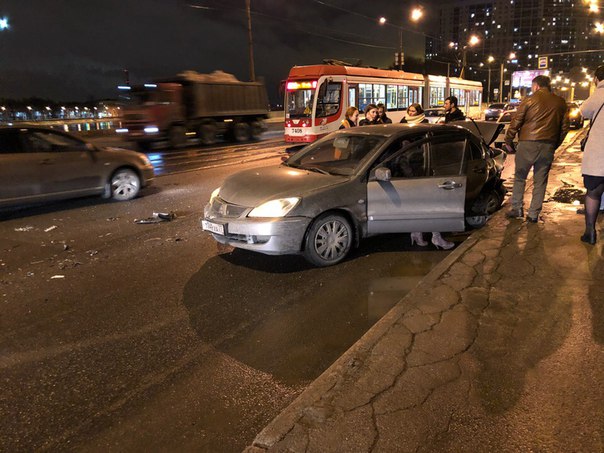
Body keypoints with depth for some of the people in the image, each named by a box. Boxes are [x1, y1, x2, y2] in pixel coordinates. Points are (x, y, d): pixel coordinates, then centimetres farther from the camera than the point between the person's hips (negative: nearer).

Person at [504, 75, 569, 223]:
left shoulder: (529, 100, -1)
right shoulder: (560, 103, 12)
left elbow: (515, 122, -4)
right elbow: (564, 127, 13)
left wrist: (508, 141, 6)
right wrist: (555, 145, 20)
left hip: (528, 144, -3)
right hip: (548, 147, 4)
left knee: (520, 177, 11)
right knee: (540, 181, 7)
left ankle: (517, 209, 10)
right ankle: (534, 214, 9)